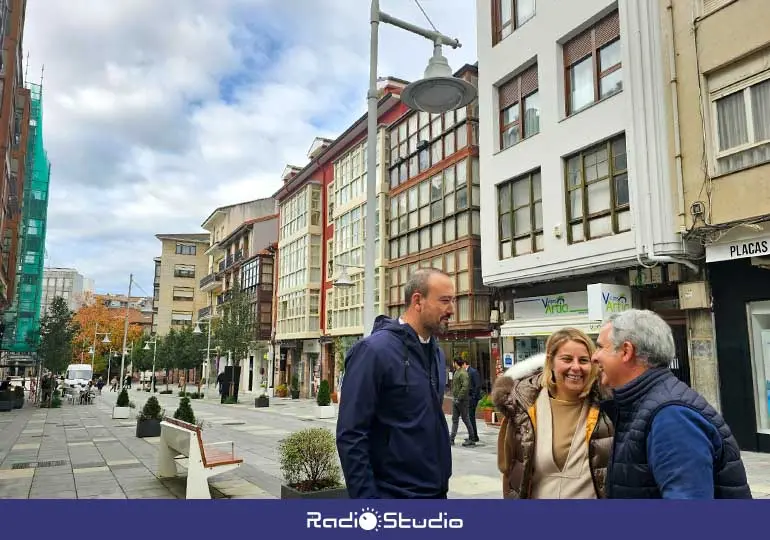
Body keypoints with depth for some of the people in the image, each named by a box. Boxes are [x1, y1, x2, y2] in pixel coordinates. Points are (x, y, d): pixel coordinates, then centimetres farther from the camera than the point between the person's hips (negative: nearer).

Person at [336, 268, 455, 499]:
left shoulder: (437, 354, 6)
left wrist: (442, 480, 14)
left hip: (436, 492, 7)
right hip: (394, 494, -7)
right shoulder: (374, 350, -17)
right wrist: (365, 495, -20)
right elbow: (351, 436, -19)